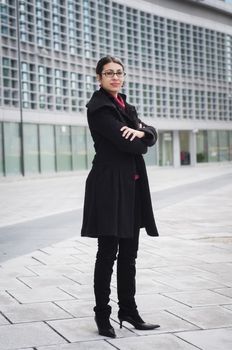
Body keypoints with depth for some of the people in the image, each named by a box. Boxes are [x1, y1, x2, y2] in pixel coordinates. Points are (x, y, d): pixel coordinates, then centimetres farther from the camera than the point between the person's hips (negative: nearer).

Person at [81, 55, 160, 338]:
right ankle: (102, 315, 9)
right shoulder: (98, 107, -8)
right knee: (108, 254, -2)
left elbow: (152, 135, 9)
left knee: (129, 254, 12)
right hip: (109, 185, -8)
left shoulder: (125, 106, 18)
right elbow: (125, 143, -17)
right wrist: (140, 142, 3)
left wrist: (140, 132, -13)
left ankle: (128, 310, 22)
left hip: (131, 186, 8)